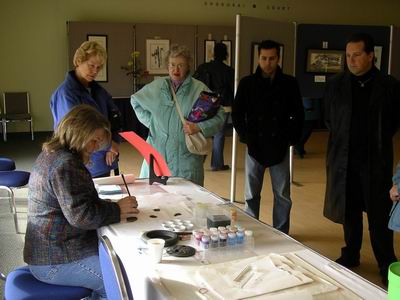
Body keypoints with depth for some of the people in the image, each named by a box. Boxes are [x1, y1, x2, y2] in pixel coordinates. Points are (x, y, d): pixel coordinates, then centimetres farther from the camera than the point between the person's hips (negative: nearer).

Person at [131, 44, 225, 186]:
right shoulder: (156, 86, 8)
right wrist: (149, 121, 12)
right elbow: (135, 100, 24)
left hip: (186, 158, -3)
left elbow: (218, 117, -3)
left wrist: (198, 127, -17)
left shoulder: (200, 89, -3)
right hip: (158, 153, 3)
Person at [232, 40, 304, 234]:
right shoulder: (247, 83, 0)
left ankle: (281, 234, 22)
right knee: (252, 195, 8)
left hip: (280, 147, 0)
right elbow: (236, 113, 5)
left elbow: (298, 114, 7)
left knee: (282, 196, 8)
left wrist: (292, 138, -1)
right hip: (254, 147, 0)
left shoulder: (289, 83, 1)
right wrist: (245, 136, -3)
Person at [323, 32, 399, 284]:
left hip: (376, 159, -2)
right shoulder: (336, 84, 0)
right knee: (349, 210, 12)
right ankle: (351, 255, 27)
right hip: (344, 158, 2)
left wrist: (379, 141, 5)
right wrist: (343, 140, 8)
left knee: (379, 214, 3)